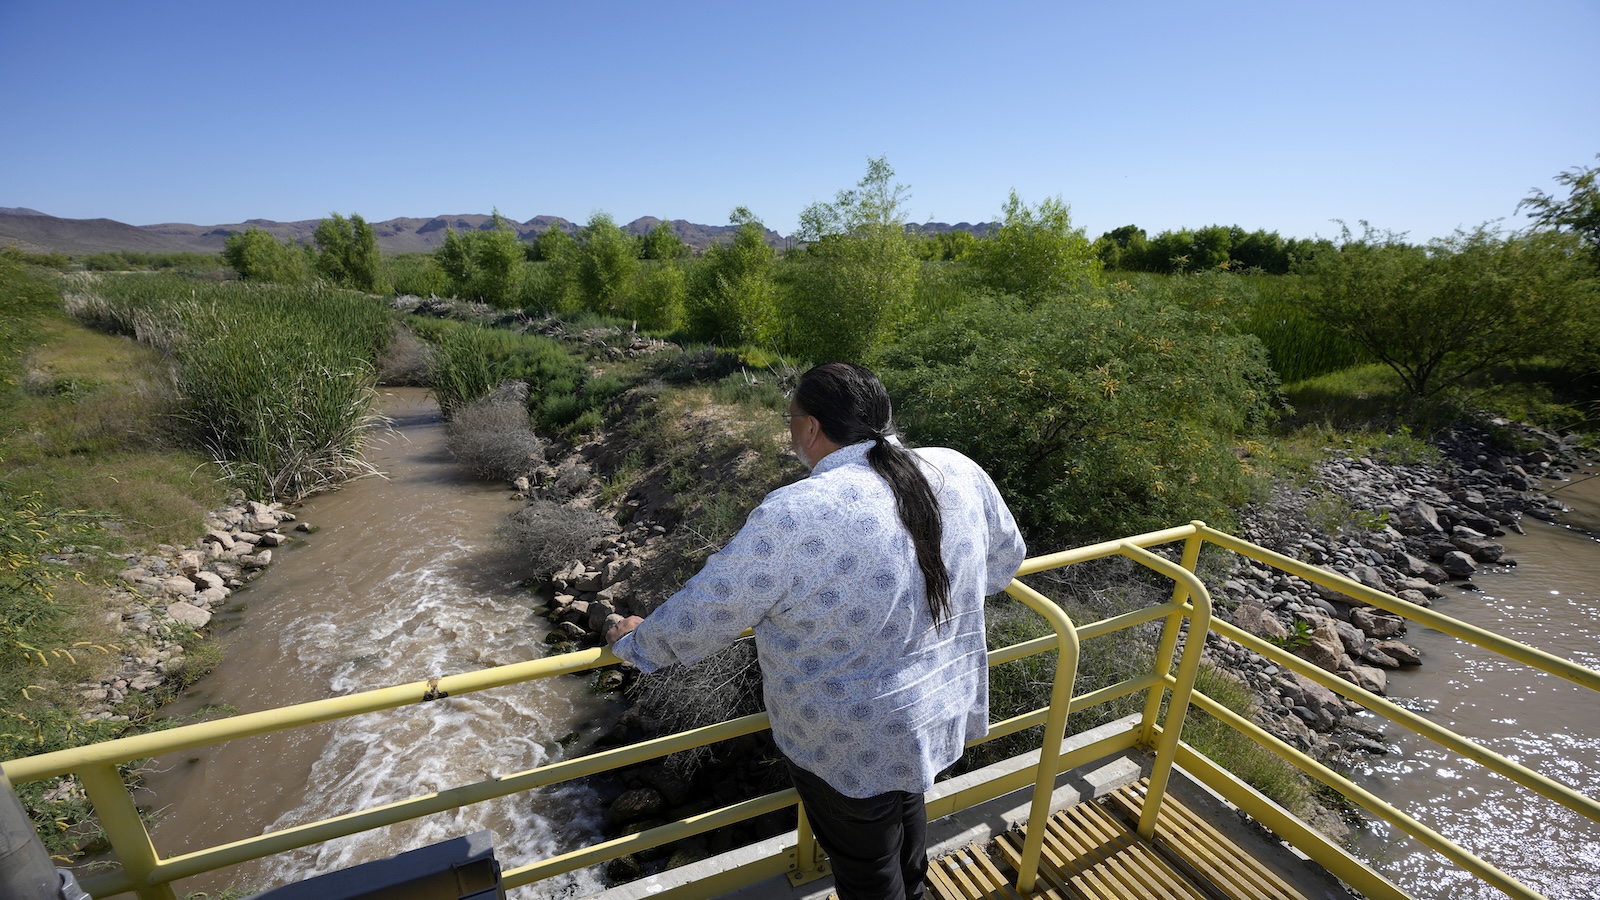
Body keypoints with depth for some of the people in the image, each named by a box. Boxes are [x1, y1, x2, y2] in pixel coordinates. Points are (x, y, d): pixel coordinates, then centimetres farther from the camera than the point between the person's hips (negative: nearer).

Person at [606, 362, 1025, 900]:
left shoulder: (794, 517, -30)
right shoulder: (960, 473, -12)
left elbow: (703, 615, -19)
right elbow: (1005, 562, 5)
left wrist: (637, 640, 2)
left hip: (855, 747, -6)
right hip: (945, 709, 7)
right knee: (906, 810, 35)